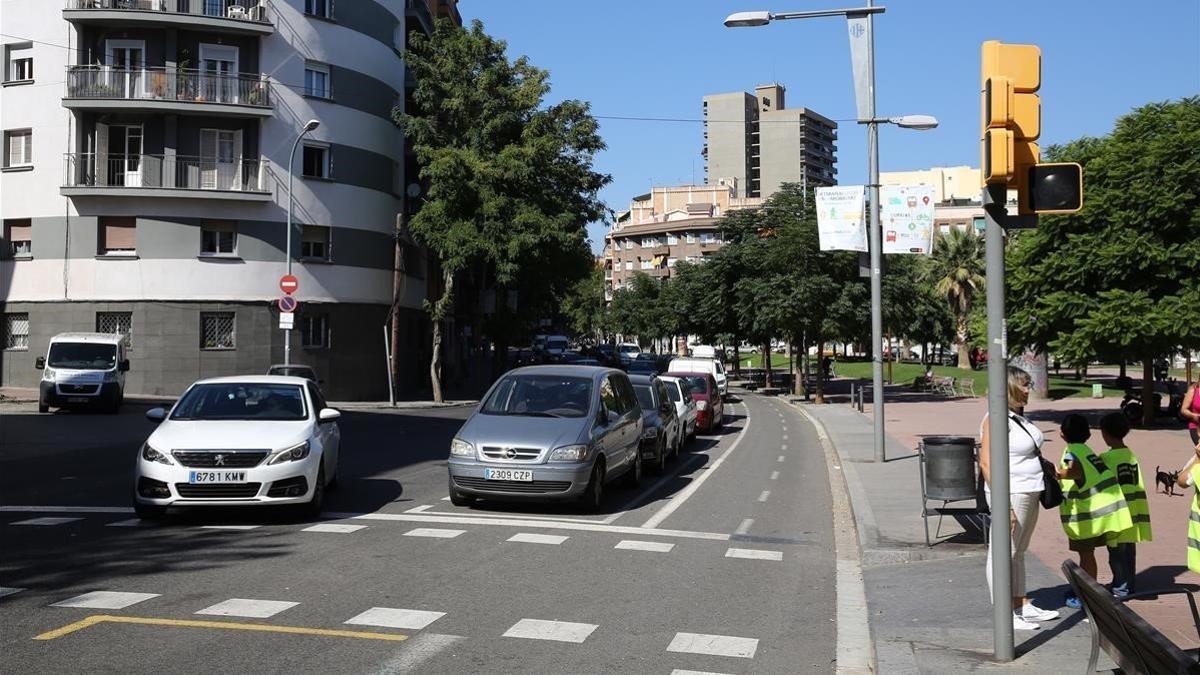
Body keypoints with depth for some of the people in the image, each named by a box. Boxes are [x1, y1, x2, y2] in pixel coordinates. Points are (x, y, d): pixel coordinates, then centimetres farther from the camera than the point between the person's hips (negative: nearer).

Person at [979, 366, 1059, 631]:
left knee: (1018, 552, 19)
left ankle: (1023, 606, 29)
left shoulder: (1017, 417, 12)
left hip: (1028, 494, 10)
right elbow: (986, 463, -24)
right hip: (1011, 495, -10)